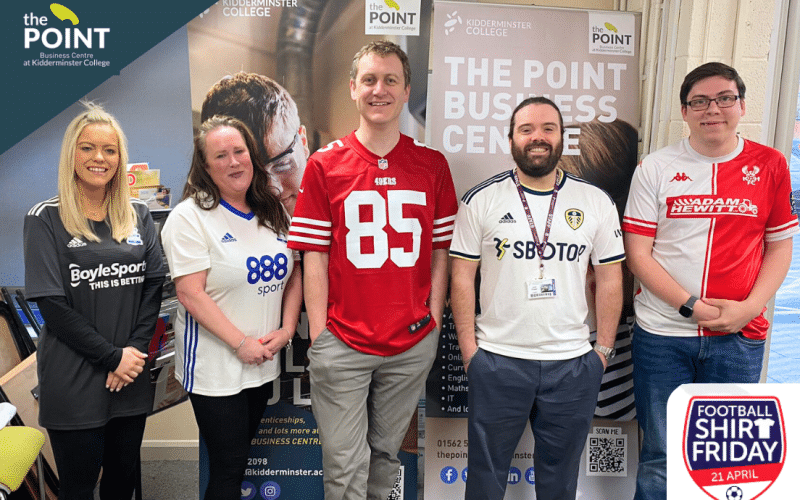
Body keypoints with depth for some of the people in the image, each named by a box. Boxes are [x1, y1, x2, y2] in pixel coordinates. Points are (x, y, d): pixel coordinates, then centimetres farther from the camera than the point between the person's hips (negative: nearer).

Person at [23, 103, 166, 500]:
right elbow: (52, 304, -11)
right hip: (73, 382, -3)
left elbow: (153, 286, 2)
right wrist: (112, 356, -13)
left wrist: (134, 350, -10)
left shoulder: (138, 217, 7)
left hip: (131, 378, 4)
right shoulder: (45, 220, -5)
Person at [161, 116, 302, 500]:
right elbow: (190, 293, -16)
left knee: (241, 457, 19)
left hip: (264, 364, 6)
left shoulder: (273, 212, 6)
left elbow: (294, 275, 8)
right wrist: (241, 343, -17)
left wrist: (287, 329, -5)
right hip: (215, 366, -5)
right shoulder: (190, 217, -11)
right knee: (228, 468, 5)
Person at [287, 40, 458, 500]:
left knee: (386, 453, 19)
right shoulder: (325, 164, -1)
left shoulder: (433, 165, 3)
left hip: (413, 344, 2)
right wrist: (319, 334, -6)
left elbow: (440, 252, 6)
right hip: (342, 343, -1)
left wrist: (433, 322, 0)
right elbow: (314, 258, -2)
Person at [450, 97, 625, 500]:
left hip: (573, 364, 2)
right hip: (497, 361, -1)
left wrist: (603, 350, 2)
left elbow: (609, 279, 6)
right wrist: (469, 350, -5)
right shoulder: (480, 201, -2)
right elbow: (462, 277, -1)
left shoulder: (596, 202, 3)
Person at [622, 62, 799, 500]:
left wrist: (750, 307, -8)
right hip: (662, 335, -1)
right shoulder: (656, 168, -1)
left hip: (740, 337, 2)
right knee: (661, 459, 9)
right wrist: (692, 306, -13)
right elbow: (637, 254, -4)